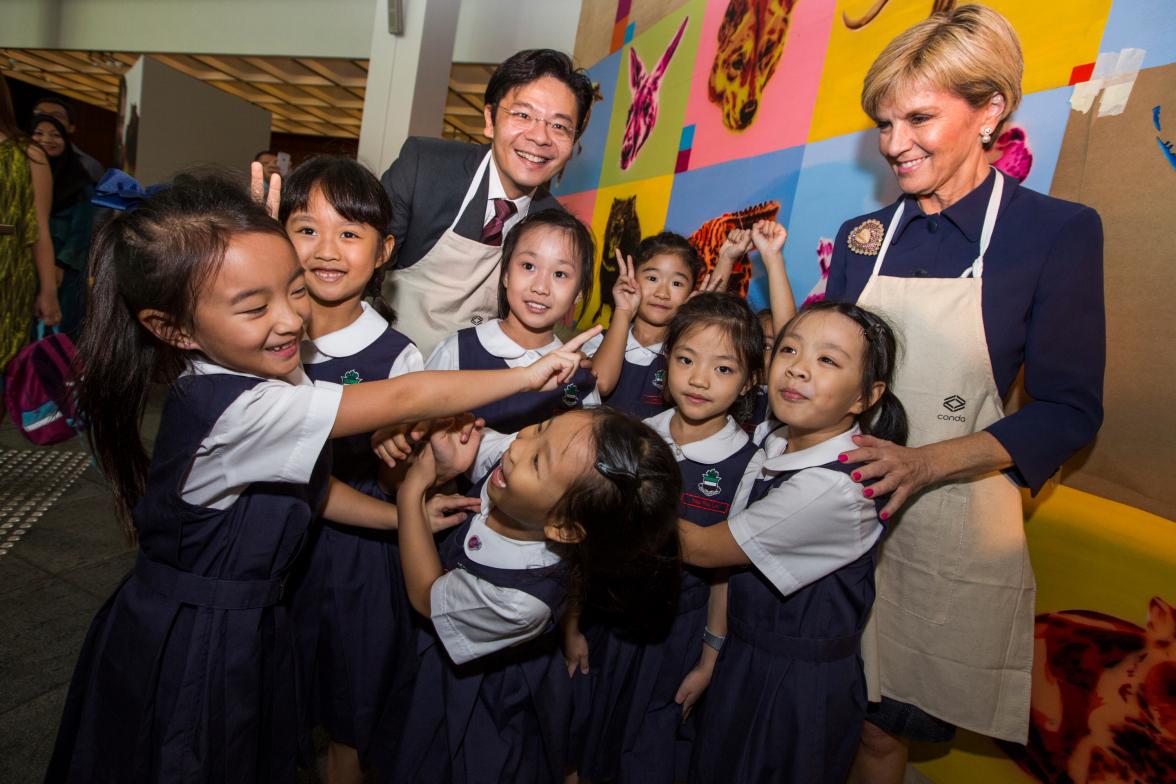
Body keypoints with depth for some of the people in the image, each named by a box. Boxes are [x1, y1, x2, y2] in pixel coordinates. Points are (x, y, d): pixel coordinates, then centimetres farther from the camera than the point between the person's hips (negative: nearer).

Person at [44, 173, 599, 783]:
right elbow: (403, 400, -31)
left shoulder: (271, 379, -5)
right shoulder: (237, 409, -33)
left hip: (246, 623, 8)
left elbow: (306, 487, 6)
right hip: (195, 644, -7)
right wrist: (530, 375, -23)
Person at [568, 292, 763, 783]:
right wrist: (572, 623, 3)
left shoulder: (746, 465, -15)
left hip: (678, 632, -2)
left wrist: (709, 661, -3)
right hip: (607, 617, 3)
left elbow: (728, 570, -8)